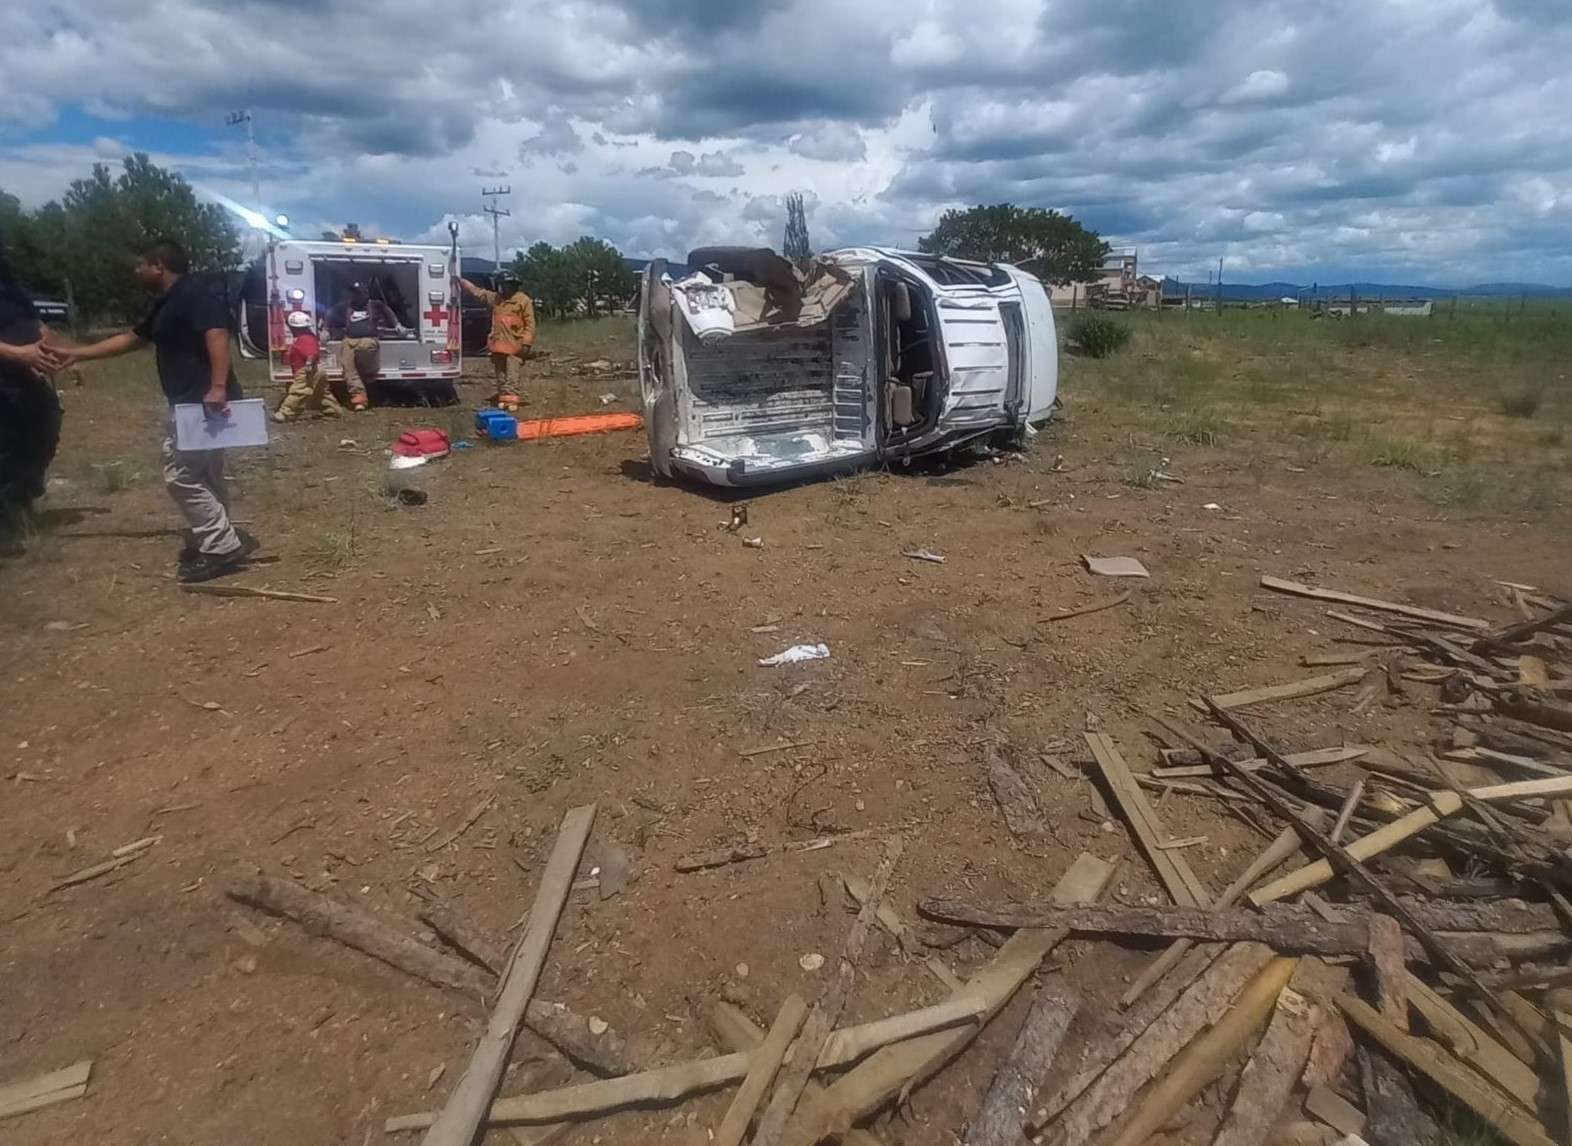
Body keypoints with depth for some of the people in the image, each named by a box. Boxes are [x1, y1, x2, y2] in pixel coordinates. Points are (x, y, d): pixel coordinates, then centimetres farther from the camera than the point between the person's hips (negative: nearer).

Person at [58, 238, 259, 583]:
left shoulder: (194, 294, -11)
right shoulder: (166, 305, 22)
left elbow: (217, 334, -26)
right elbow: (130, 338, 31)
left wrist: (218, 387, -36)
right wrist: (77, 353, 34)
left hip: (203, 402, -11)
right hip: (191, 402, 11)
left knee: (180, 476, -8)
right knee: (204, 475, 16)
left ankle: (222, 548, -5)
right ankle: (217, 539, 25)